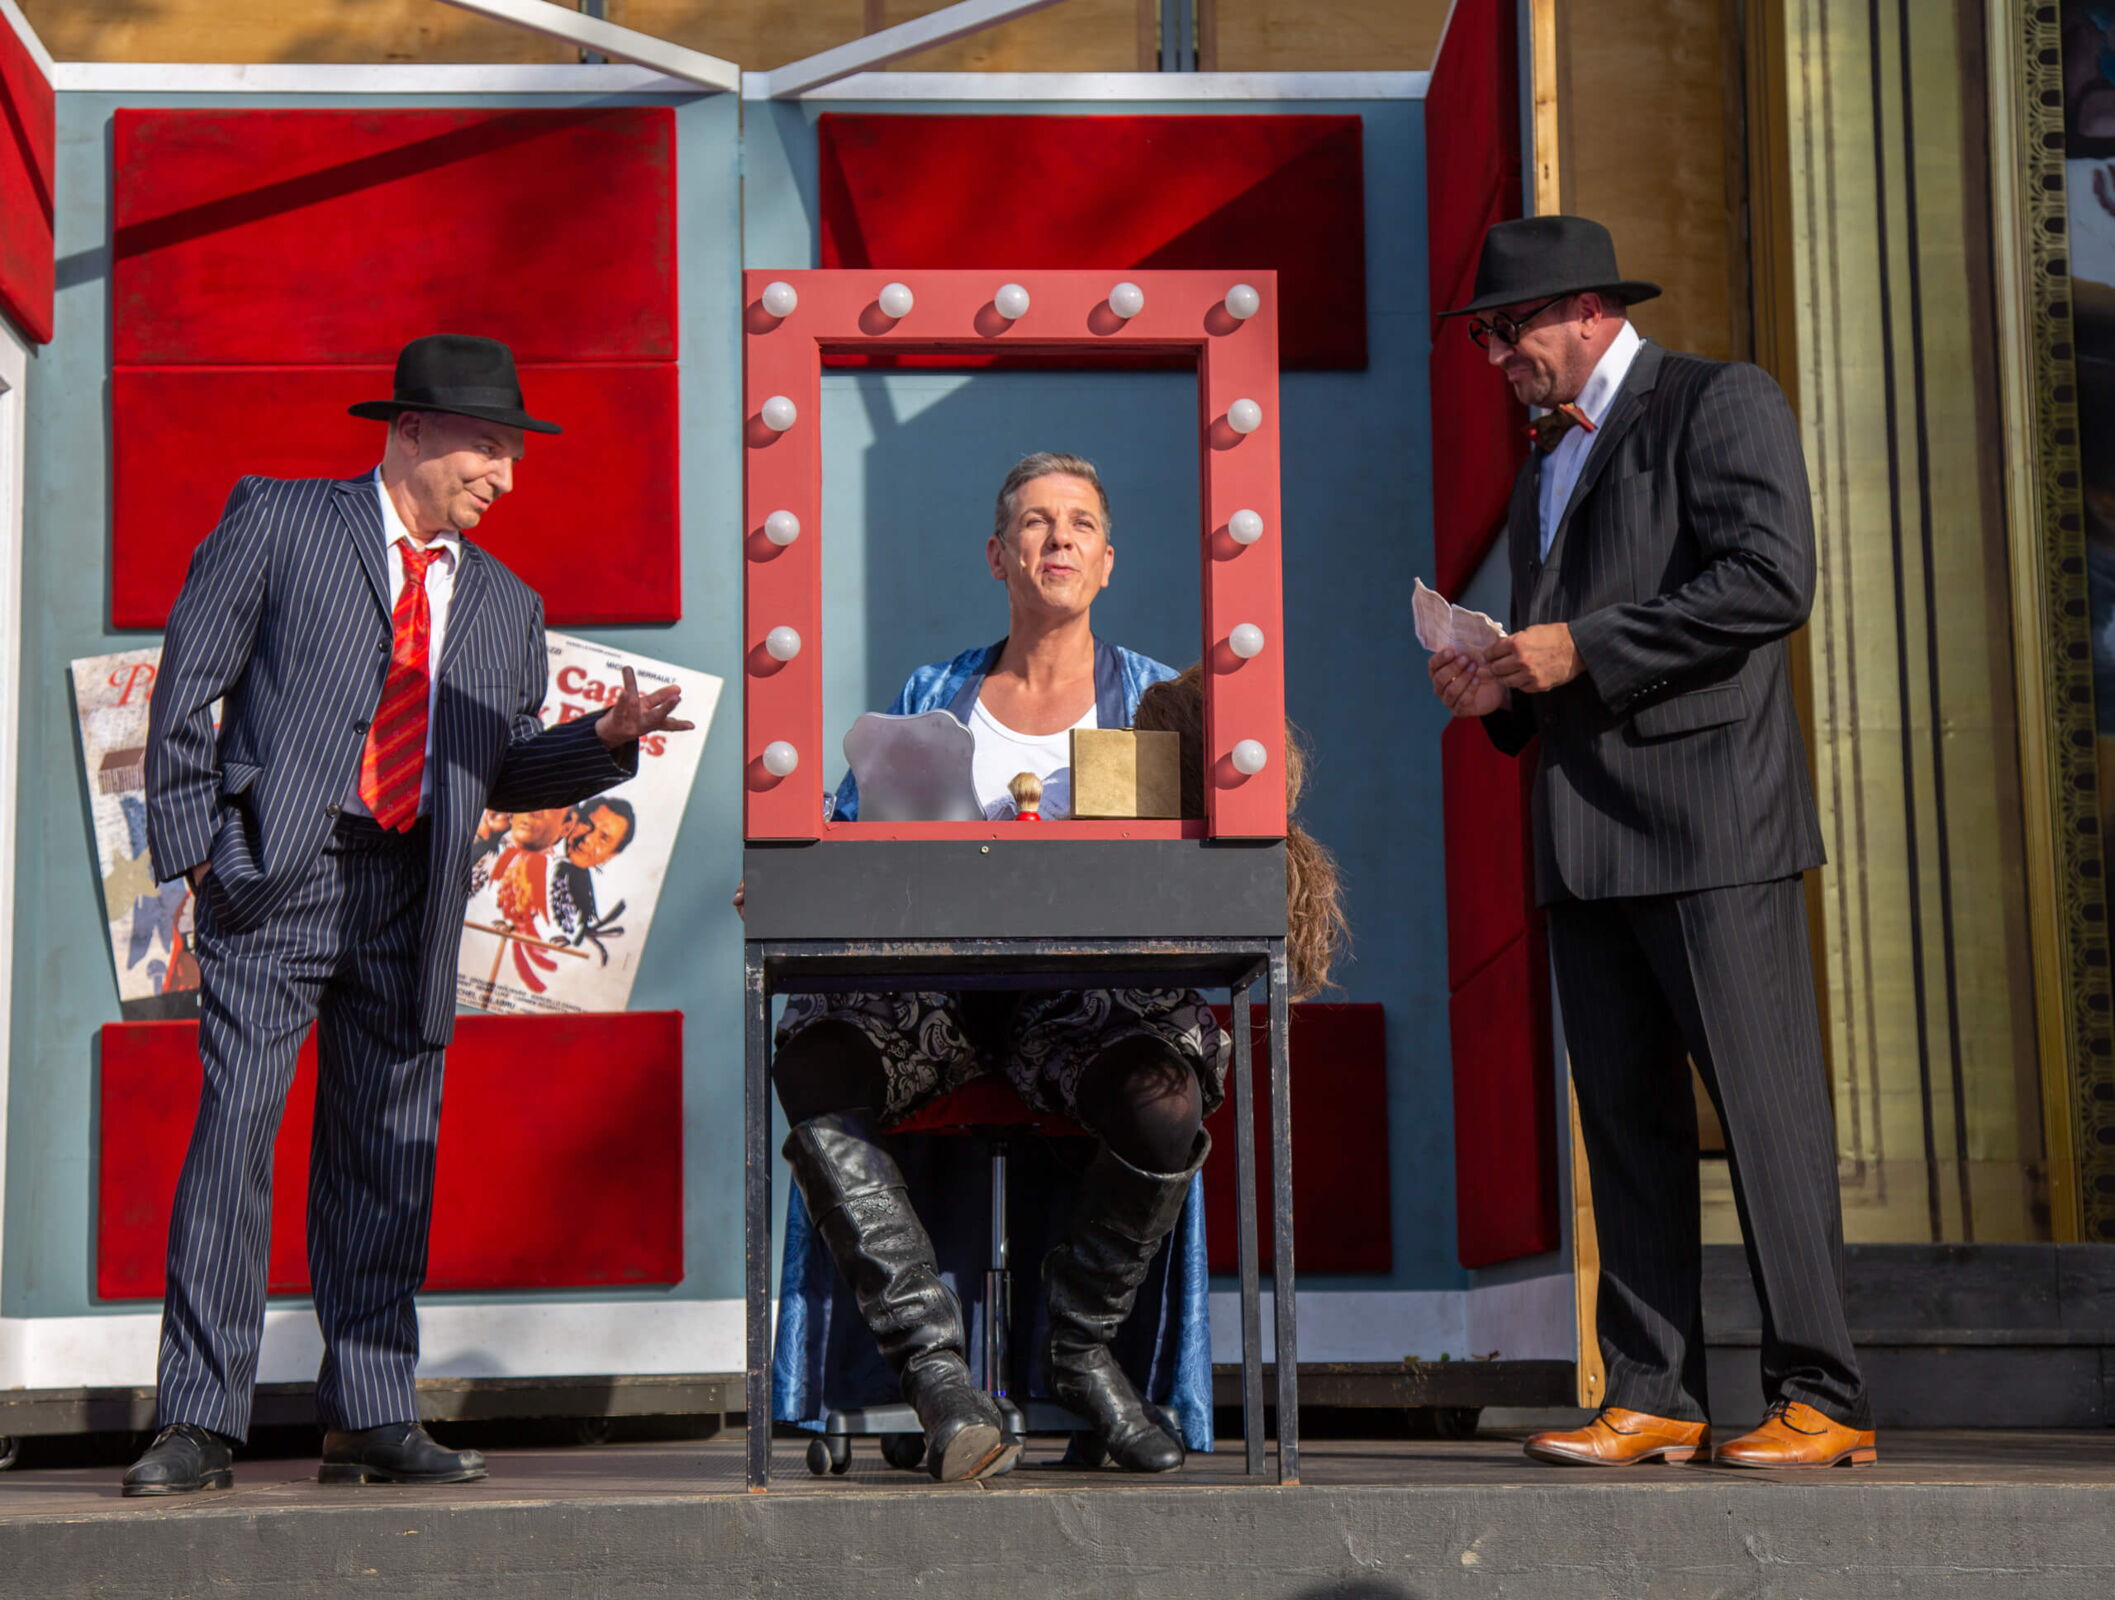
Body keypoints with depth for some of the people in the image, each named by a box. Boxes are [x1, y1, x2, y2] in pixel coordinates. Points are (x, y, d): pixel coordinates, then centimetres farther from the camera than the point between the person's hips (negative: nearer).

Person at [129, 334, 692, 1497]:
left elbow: (506, 771, 19)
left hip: (410, 899, 4)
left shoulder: (506, 605, 18)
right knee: (233, 1133, -7)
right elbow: (188, 684, 1)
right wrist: (192, 843, -6)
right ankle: (199, 1424, -3)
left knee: (387, 1156, 5)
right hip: (273, 876, -4)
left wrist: (607, 739, 1)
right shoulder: (277, 522, 5)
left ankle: (373, 1420, 12)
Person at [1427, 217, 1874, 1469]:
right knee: (1626, 1118, 5)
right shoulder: (1549, 457, 24)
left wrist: (1582, 648, -15)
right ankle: (1654, 1400, 8)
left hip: (1709, 813, -8)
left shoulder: (1722, 402, -1)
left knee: (1765, 1108, -7)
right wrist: (1501, 685, 8)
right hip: (1587, 833, 8)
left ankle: (1822, 1399, -3)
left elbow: (1772, 580, -14)